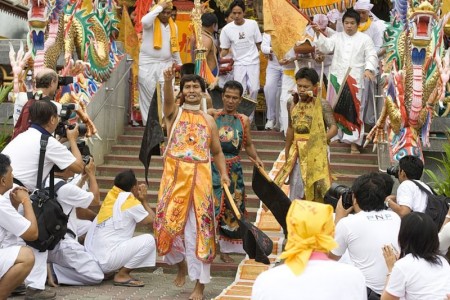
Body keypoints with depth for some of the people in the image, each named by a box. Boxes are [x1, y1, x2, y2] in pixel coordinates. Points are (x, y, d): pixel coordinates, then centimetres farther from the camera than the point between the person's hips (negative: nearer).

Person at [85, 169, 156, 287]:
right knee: (148, 240, -6)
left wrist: (139, 199, 17)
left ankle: (105, 272, 14)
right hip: (106, 260, -8)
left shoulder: (111, 195, 12)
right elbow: (152, 220, 6)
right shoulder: (131, 201, -8)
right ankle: (121, 275, -4)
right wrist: (143, 200, 17)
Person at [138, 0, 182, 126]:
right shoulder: (151, 23, -6)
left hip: (166, 64, 4)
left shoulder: (173, 26, 11)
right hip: (148, 64, -4)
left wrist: (179, 63, 22)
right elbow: (144, 21, -32)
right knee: (148, 95, 1)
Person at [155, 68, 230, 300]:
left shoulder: (208, 120, 14)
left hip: (200, 177, 1)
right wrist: (168, 80, -37)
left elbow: (217, 152, 18)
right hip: (175, 175, 0)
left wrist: (223, 174, 0)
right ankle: (181, 263, 33)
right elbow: (168, 100, -16)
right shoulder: (174, 113, 8)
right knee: (169, 222, 2)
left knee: (199, 228, -2)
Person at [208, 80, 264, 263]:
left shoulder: (244, 120, 10)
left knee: (231, 207, 7)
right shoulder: (212, 115, 0)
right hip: (213, 165, -3)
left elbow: (248, 145, 18)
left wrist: (256, 158, 2)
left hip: (234, 169, 3)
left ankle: (226, 249, 19)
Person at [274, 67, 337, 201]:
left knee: (316, 189, -4)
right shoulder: (294, 105, 6)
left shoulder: (322, 105, -9)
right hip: (297, 153, 5)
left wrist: (320, 140, -30)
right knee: (296, 192, 10)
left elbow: (333, 128, -14)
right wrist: (287, 153, 19)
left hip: (315, 154, -5)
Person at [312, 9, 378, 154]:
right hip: (337, 77, 3)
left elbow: (371, 56, -1)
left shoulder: (365, 38, 6)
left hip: (355, 79, -3)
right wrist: (318, 34, -18)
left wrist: (369, 69, -20)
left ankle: (353, 141, -5)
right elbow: (326, 47, -2)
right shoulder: (337, 37, 13)